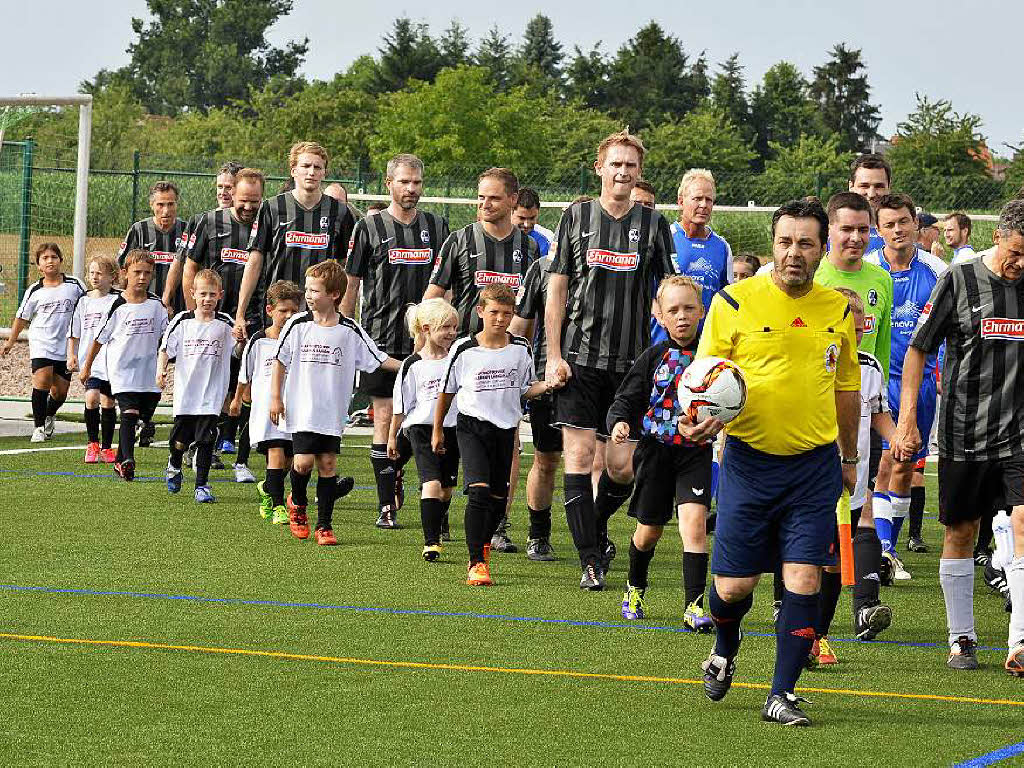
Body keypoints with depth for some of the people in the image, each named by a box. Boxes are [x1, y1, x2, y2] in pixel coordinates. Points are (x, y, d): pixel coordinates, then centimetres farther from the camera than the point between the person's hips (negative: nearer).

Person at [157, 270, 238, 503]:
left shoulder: (225, 324, -1)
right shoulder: (182, 321, 0)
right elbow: (166, 349, 4)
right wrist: (160, 370, -12)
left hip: (211, 395, -1)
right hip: (185, 393, 1)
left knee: (205, 440, -4)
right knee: (180, 440, 8)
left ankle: (202, 486, 6)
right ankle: (174, 466, 40)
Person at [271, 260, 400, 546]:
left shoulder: (350, 330, -2)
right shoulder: (298, 325, -3)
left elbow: (378, 359, 5)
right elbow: (280, 361, 5)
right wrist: (276, 397, 3)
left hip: (333, 413, 1)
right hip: (302, 411, -1)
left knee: (328, 463, 1)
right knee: (304, 461, -9)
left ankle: (324, 525, 11)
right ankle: (297, 503, 22)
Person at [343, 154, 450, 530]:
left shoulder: (437, 227, 9)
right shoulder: (370, 228, 2)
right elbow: (350, 286, 4)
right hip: (381, 339, -2)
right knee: (385, 417, -2)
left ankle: (394, 469, 29)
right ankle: (386, 506, 2)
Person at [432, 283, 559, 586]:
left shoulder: (520, 349, 1)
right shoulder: (464, 349, -6)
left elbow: (525, 390, 11)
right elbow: (447, 391, 6)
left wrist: (547, 385, -9)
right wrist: (437, 430, 12)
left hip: (505, 428, 3)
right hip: (471, 426, -3)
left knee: (498, 498, 9)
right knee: (479, 489, -20)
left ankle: (483, 545, 38)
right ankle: (476, 562, -17)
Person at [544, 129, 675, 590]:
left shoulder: (652, 224, 6)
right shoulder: (577, 217, 4)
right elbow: (556, 291, 5)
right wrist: (554, 356, -3)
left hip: (632, 363, 1)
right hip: (579, 359, -1)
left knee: (622, 466, -1)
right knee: (579, 457, -6)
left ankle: (595, 529, 27)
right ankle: (590, 561, 0)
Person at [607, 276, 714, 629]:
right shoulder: (654, 358, -1)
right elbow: (626, 399, 0)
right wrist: (619, 422, -19)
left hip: (696, 451, -1)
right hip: (656, 451, 1)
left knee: (694, 521, -19)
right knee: (649, 530, 13)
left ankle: (694, 606, -18)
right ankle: (635, 588, 40)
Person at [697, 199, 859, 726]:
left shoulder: (838, 310, 6)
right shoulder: (734, 302, -5)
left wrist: (849, 457, 24)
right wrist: (699, 420, -20)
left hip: (815, 465, 2)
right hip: (749, 461, -2)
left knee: (804, 580, -8)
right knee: (733, 585, 1)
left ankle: (781, 695, 2)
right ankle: (723, 652, 35)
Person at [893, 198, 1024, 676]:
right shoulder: (958, 281, -3)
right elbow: (917, 351, 1)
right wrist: (907, 420, -5)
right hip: (963, 433, -1)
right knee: (960, 533, 7)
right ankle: (961, 638, 20)